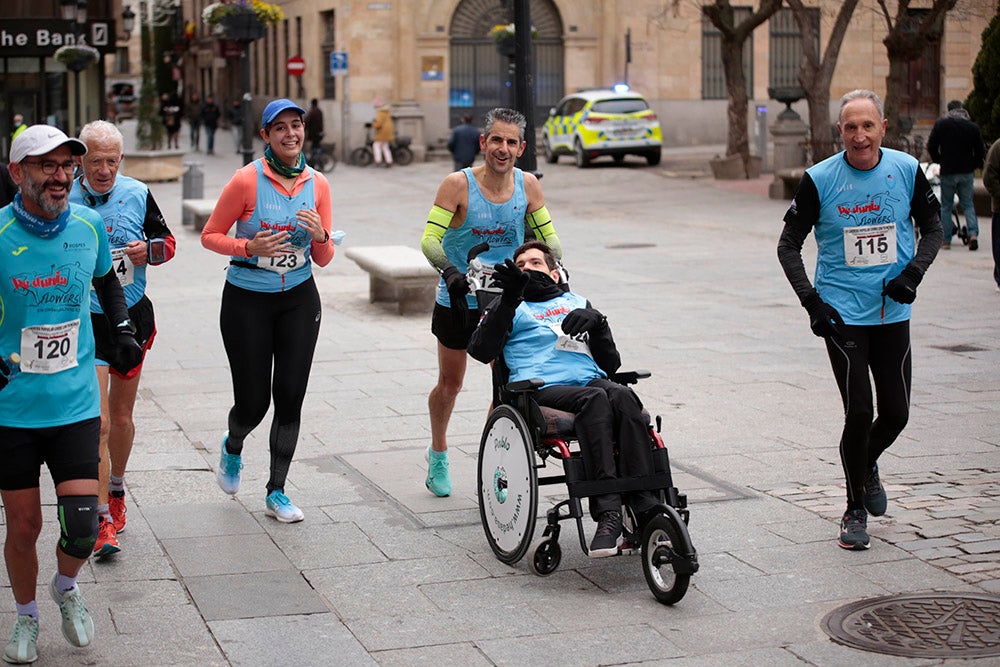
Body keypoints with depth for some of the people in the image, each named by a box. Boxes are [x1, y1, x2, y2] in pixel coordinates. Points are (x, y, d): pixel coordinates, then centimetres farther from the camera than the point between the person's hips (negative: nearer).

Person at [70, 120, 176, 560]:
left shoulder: (137, 194, -1)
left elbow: (166, 240, 11)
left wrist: (150, 250, -11)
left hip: (132, 316, 3)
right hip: (85, 321, -3)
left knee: (122, 417, 16)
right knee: (97, 421, -12)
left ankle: (116, 490, 40)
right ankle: (103, 519, -6)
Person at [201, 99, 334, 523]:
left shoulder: (317, 185, 0)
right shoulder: (247, 180, -12)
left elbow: (323, 260, 4)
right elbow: (210, 236, -5)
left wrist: (321, 237, -17)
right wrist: (250, 246, -21)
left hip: (298, 300, 3)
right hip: (247, 300, -3)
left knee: (290, 398, 1)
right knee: (253, 403, 0)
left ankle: (277, 493, 14)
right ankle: (232, 449, 37)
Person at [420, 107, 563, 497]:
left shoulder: (528, 185, -7)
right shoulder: (458, 184, -18)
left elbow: (547, 235, 4)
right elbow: (430, 239, -23)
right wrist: (450, 271, -41)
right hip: (457, 301, -2)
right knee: (450, 384, 12)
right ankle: (438, 454, 36)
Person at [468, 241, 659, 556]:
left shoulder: (577, 302, 34)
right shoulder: (512, 307, 27)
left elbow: (611, 363, 24)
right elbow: (481, 351, 5)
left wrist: (597, 322, 7)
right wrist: (510, 298, -3)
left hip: (590, 380, 3)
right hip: (542, 389, -3)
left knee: (622, 395, -33)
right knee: (594, 399, -36)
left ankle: (646, 510, -42)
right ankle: (608, 515, -47)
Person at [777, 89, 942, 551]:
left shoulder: (907, 171, -1)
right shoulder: (819, 180, -8)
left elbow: (933, 228, 11)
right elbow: (789, 245, 0)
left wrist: (913, 272, -7)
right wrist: (811, 300, -11)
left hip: (893, 312, 3)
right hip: (842, 314, -3)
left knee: (896, 413, 5)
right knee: (859, 414, -6)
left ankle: (867, 465, 40)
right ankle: (855, 509, 14)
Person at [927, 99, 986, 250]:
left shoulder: (940, 124, -3)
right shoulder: (973, 126, -1)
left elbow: (931, 147, 0)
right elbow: (981, 151, 3)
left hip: (947, 171, -1)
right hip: (967, 172, 1)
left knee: (946, 206, 8)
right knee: (968, 204, 10)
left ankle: (946, 240, 8)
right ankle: (973, 233, -11)